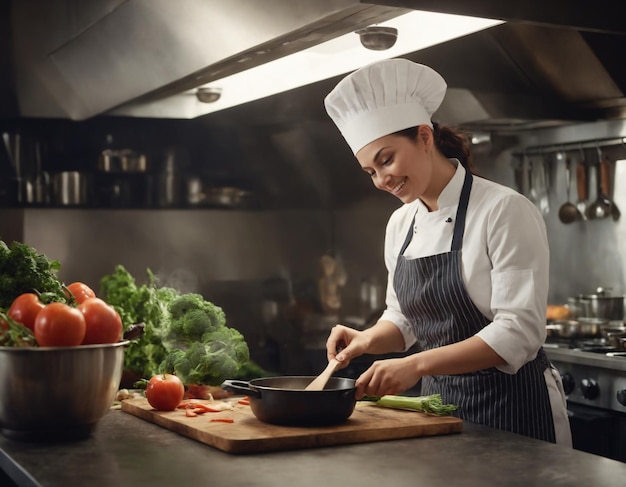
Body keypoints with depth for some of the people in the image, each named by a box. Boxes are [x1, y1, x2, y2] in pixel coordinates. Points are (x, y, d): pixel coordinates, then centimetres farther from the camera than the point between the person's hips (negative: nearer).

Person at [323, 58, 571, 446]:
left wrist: (417, 364, -29)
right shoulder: (400, 224, 5)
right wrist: (369, 340, -7)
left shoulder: (506, 211, -16)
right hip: (438, 400, 6)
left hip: (511, 405, -6)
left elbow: (519, 333, -22)